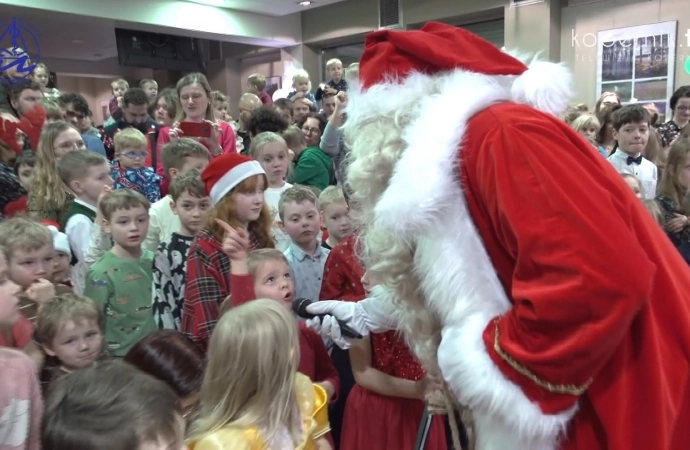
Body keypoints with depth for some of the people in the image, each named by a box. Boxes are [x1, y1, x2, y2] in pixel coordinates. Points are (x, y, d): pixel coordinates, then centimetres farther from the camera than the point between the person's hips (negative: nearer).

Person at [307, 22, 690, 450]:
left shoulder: (501, 134, -21)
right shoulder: (452, 161, 7)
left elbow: (606, 280, -30)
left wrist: (487, 356, -19)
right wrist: (368, 312, 21)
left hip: (623, 403, -8)